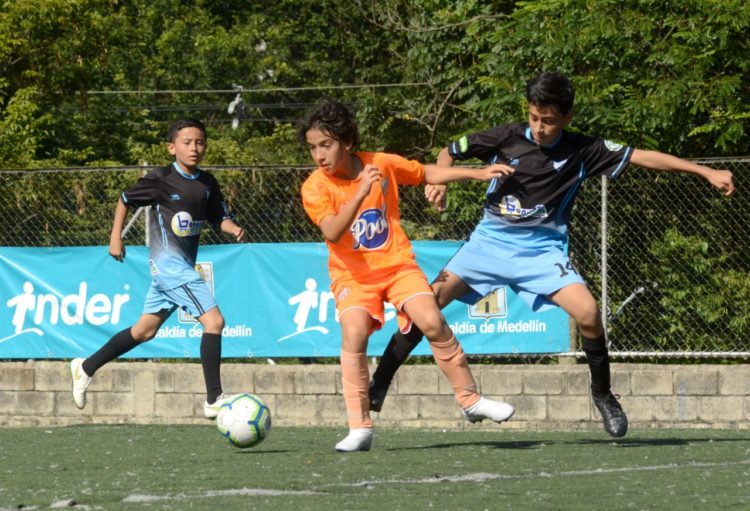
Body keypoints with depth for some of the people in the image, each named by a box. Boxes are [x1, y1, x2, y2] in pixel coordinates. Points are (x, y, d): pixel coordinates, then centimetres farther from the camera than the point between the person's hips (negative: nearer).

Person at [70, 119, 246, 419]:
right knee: (214, 321, -17)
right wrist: (115, 237, 4)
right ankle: (214, 400, -15)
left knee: (145, 330, 19)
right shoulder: (161, 180, -11)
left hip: (184, 265, 8)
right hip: (169, 262, -8)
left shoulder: (207, 183, 6)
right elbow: (126, 200, 3)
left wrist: (233, 229, -10)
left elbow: (218, 217, 11)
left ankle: (86, 368, 34)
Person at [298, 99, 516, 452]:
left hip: (396, 262, 2)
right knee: (353, 334, -25)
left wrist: (478, 174, 9)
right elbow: (332, 232, -28)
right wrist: (360, 194, -39)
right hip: (353, 274, -2)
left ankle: (471, 401, 2)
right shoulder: (314, 187, -13)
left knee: (432, 323, -17)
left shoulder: (381, 164, -5)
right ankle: (360, 429, -19)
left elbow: (427, 173, 12)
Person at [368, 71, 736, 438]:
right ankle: (378, 386, -6)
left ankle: (602, 393, 3)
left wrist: (707, 173, -11)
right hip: (490, 240, 1)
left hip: (541, 249, -1)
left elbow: (643, 157, -7)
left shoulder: (582, 151, -6)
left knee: (587, 312, -22)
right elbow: (449, 152, 8)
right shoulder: (506, 137, -5)